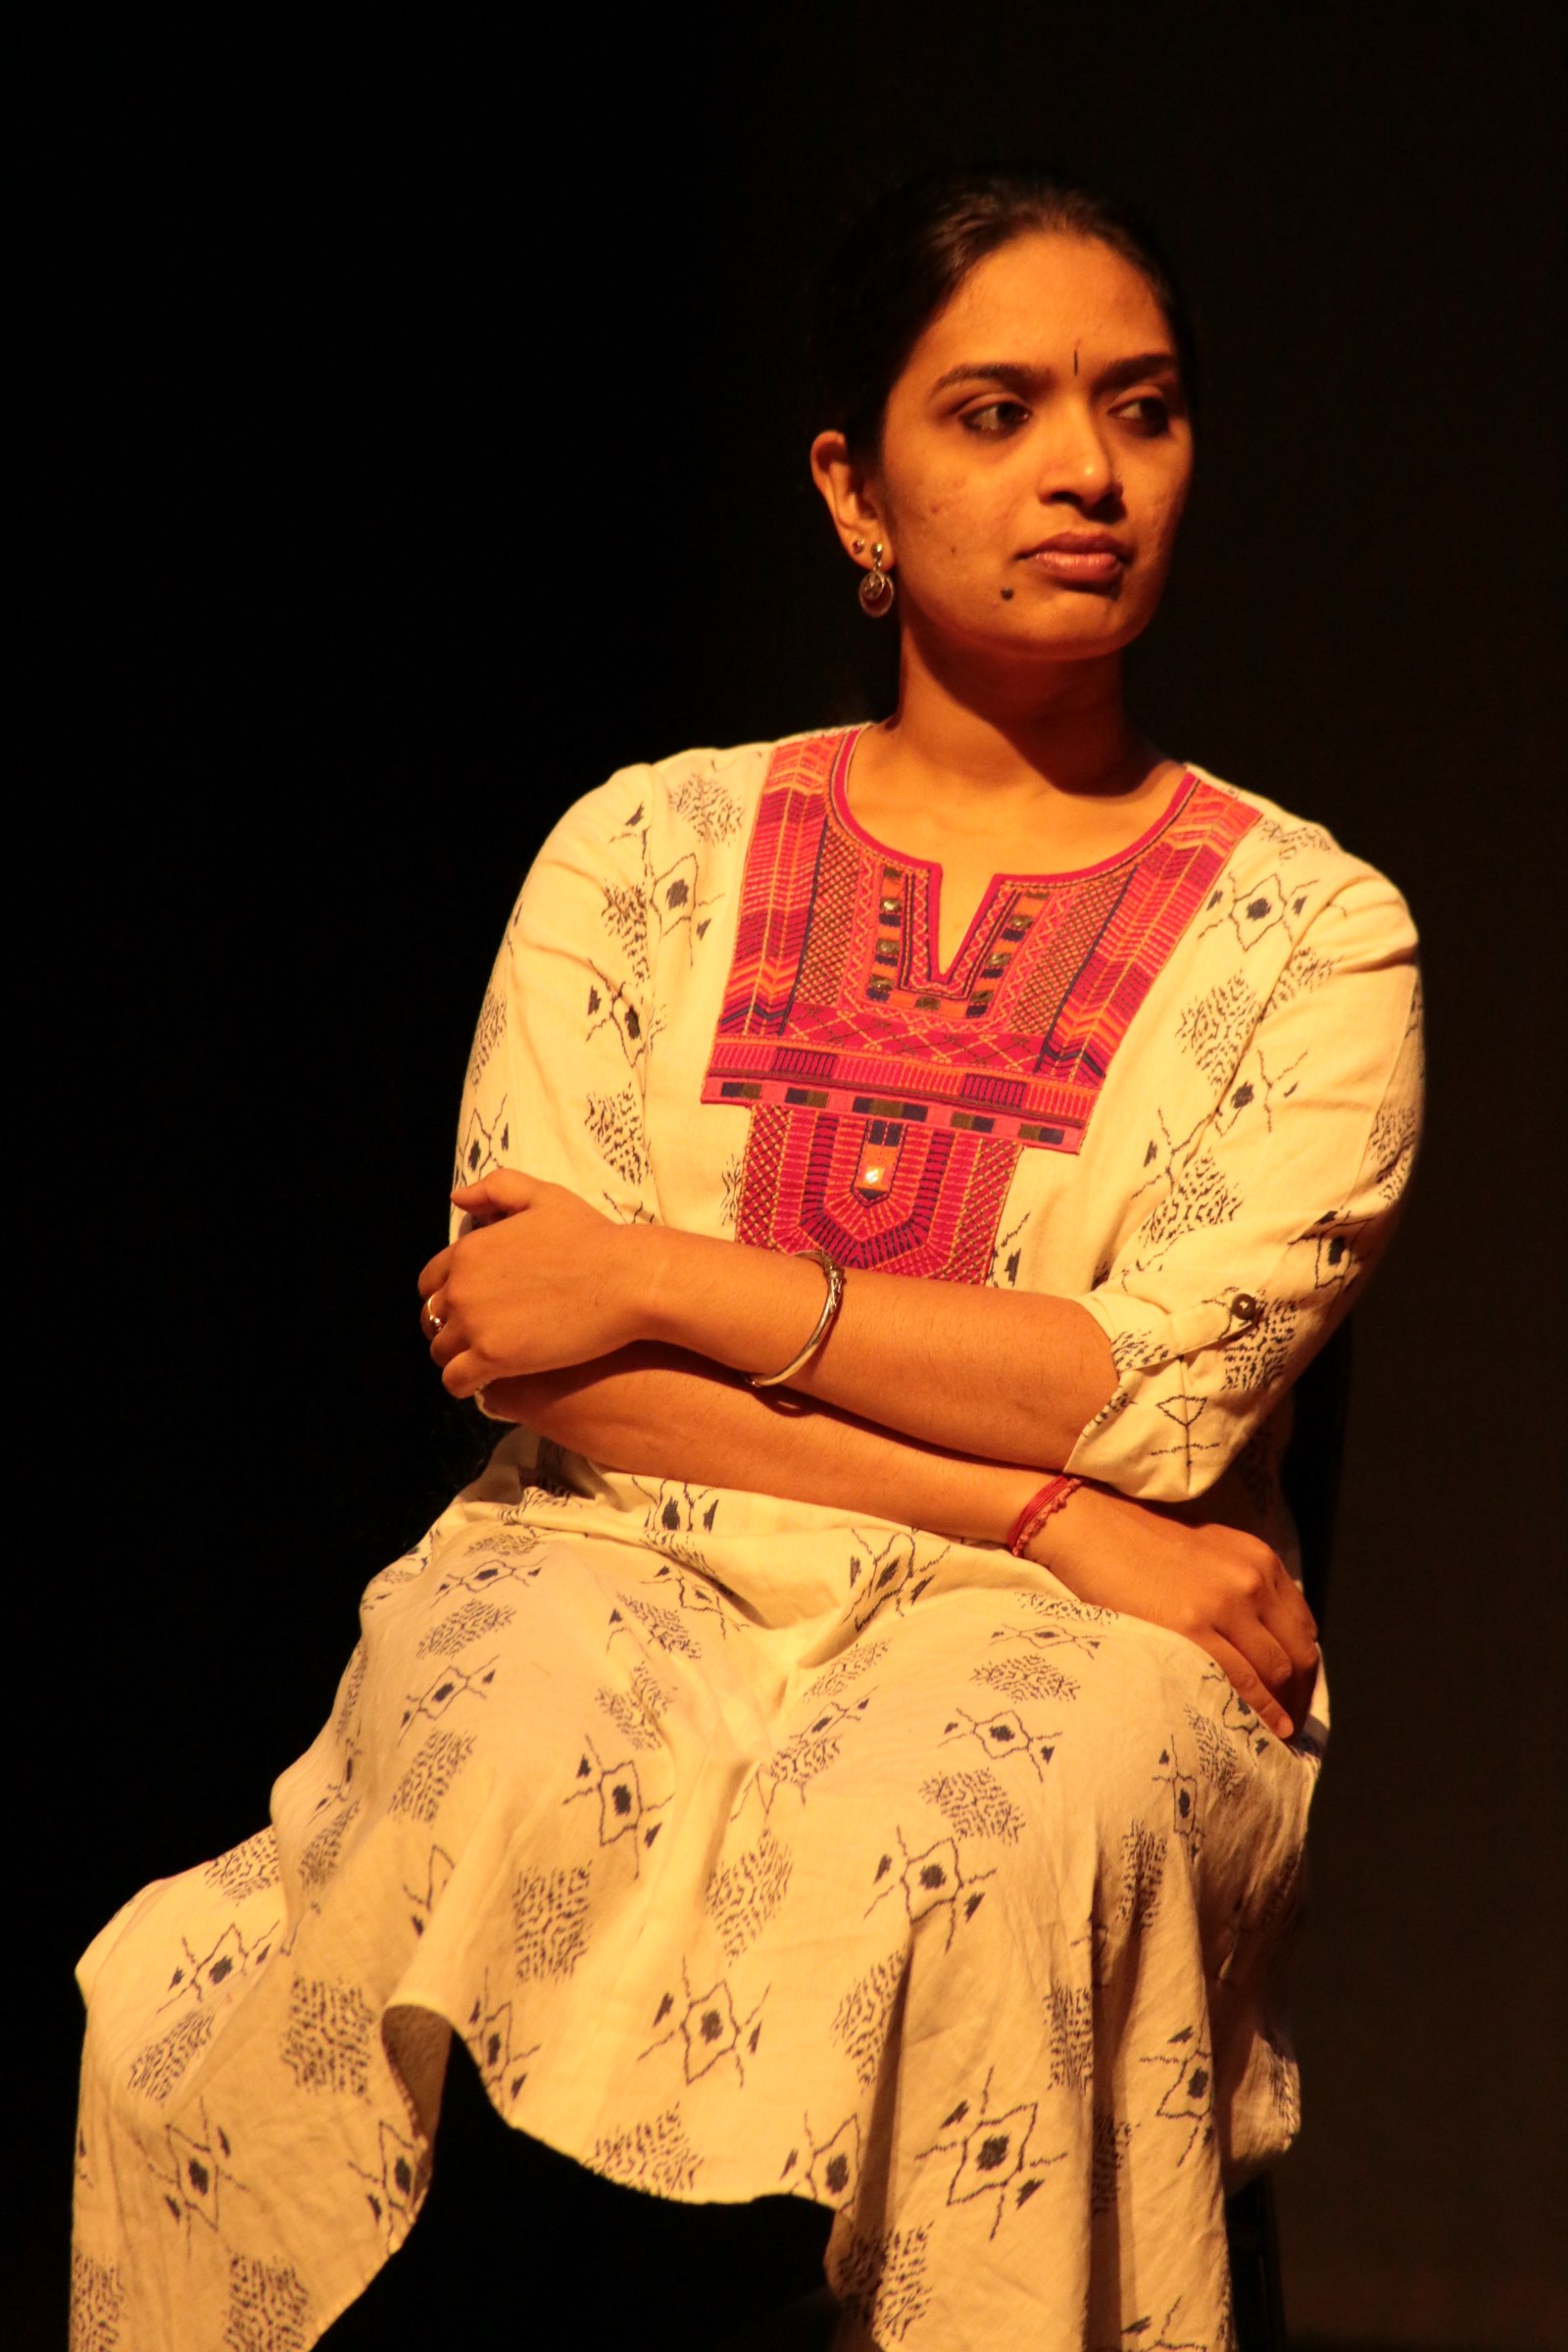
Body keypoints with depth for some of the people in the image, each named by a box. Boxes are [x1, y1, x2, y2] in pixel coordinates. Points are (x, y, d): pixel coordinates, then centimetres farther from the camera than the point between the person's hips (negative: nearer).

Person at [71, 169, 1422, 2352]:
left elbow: (1167, 1396, -6)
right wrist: (1039, 1503, -10)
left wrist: (666, 1281, -8)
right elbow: (524, 1333, 0)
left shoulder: (1311, 931, 9)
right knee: (498, 1783, -34)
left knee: (971, 1840, -37)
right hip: (630, 1570, 1)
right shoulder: (646, 851, 12)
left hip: (1042, 1636, -1)